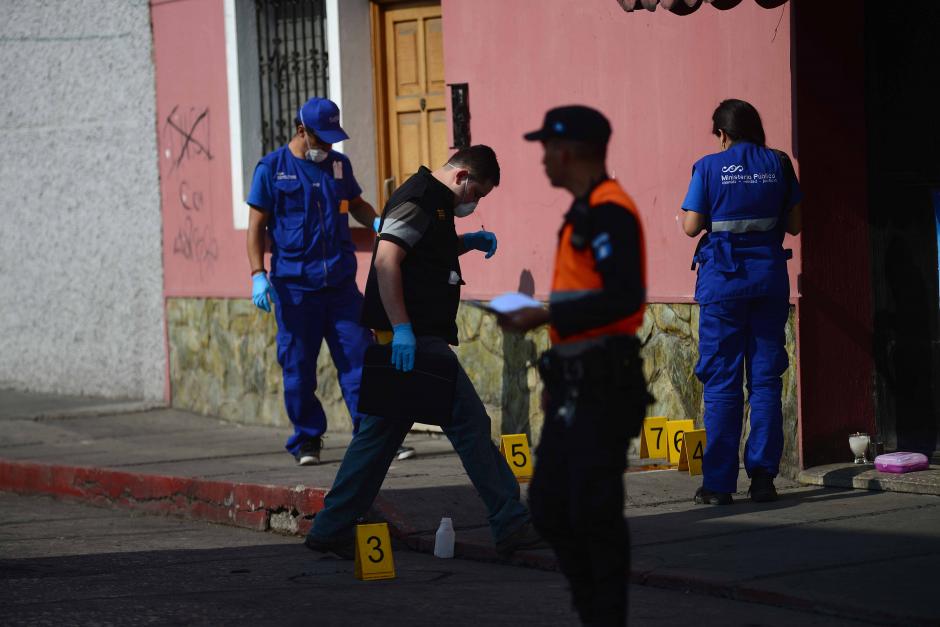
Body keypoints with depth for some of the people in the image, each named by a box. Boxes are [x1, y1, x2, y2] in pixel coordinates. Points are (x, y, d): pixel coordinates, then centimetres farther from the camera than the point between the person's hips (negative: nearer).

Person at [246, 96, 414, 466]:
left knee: (359, 358, -3)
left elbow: (356, 203, 26)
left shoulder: (339, 165, 12)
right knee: (298, 367, 2)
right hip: (294, 286, -3)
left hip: (341, 283, 3)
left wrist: (378, 223, 4)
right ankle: (307, 441, 14)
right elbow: (256, 225, 0)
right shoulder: (272, 168, 0)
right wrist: (258, 275, -9)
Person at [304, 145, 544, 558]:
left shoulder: (435, 200, 20)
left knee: (380, 432, 11)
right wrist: (401, 328, -28)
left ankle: (330, 530, 13)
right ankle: (511, 525, -2)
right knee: (471, 424, -6)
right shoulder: (418, 199, -13)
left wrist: (468, 242, 21)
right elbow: (386, 261, -23)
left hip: (410, 338, 11)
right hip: (414, 339, -11)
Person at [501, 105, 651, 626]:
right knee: (549, 506, 11)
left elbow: (624, 297, -23)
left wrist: (547, 316, -20)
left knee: (594, 512, -6)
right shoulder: (584, 212, 18)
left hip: (601, 388, -10)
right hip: (576, 387, 10)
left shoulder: (609, 211, -14)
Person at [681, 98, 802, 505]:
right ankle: (763, 478, 5)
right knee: (765, 380, 7)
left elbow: (691, 226, -5)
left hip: (723, 279, -2)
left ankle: (719, 483, -1)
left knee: (722, 382, 1)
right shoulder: (778, 164, 3)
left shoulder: (709, 167, -4)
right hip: (770, 277, 2)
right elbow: (793, 224, 7)